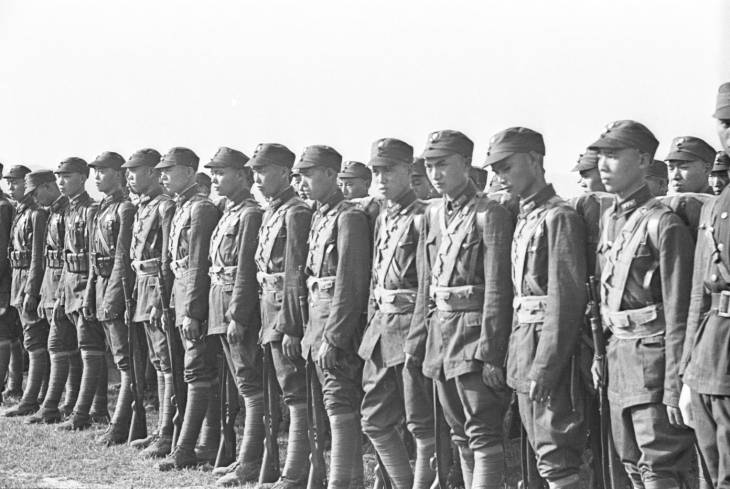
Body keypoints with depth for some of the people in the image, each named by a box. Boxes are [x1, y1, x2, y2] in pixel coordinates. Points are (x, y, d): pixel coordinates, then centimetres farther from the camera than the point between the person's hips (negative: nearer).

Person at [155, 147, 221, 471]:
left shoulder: (201, 209, -13)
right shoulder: (181, 208, 17)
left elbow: (198, 265, -18)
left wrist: (192, 311, -20)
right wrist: (176, 307, 17)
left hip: (196, 301, -10)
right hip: (184, 303, 10)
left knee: (198, 374, -8)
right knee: (199, 373, 12)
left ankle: (184, 451, -8)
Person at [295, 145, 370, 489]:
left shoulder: (349, 217, -13)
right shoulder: (320, 216, 16)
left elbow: (349, 284, -18)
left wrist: (333, 337, -20)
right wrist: (313, 332, 14)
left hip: (340, 325, -9)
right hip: (320, 321, 9)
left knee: (341, 407, -9)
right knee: (341, 407, 13)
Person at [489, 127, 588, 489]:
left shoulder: (559, 218, -13)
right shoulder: (524, 218, 15)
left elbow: (566, 300, -19)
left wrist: (544, 368, -22)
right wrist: (517, 358, 12)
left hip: (550, 352, -9)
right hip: (524, 351, 9)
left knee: (557, 458, -8)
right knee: (542, 450, 14)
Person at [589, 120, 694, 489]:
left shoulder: (663, 224, -13)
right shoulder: (609, 220, 12)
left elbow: (678, 315, -16)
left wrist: (675, 388, -18)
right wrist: (599, 354, 10)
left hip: (653, 357, -8)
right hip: (618, 356, 8)